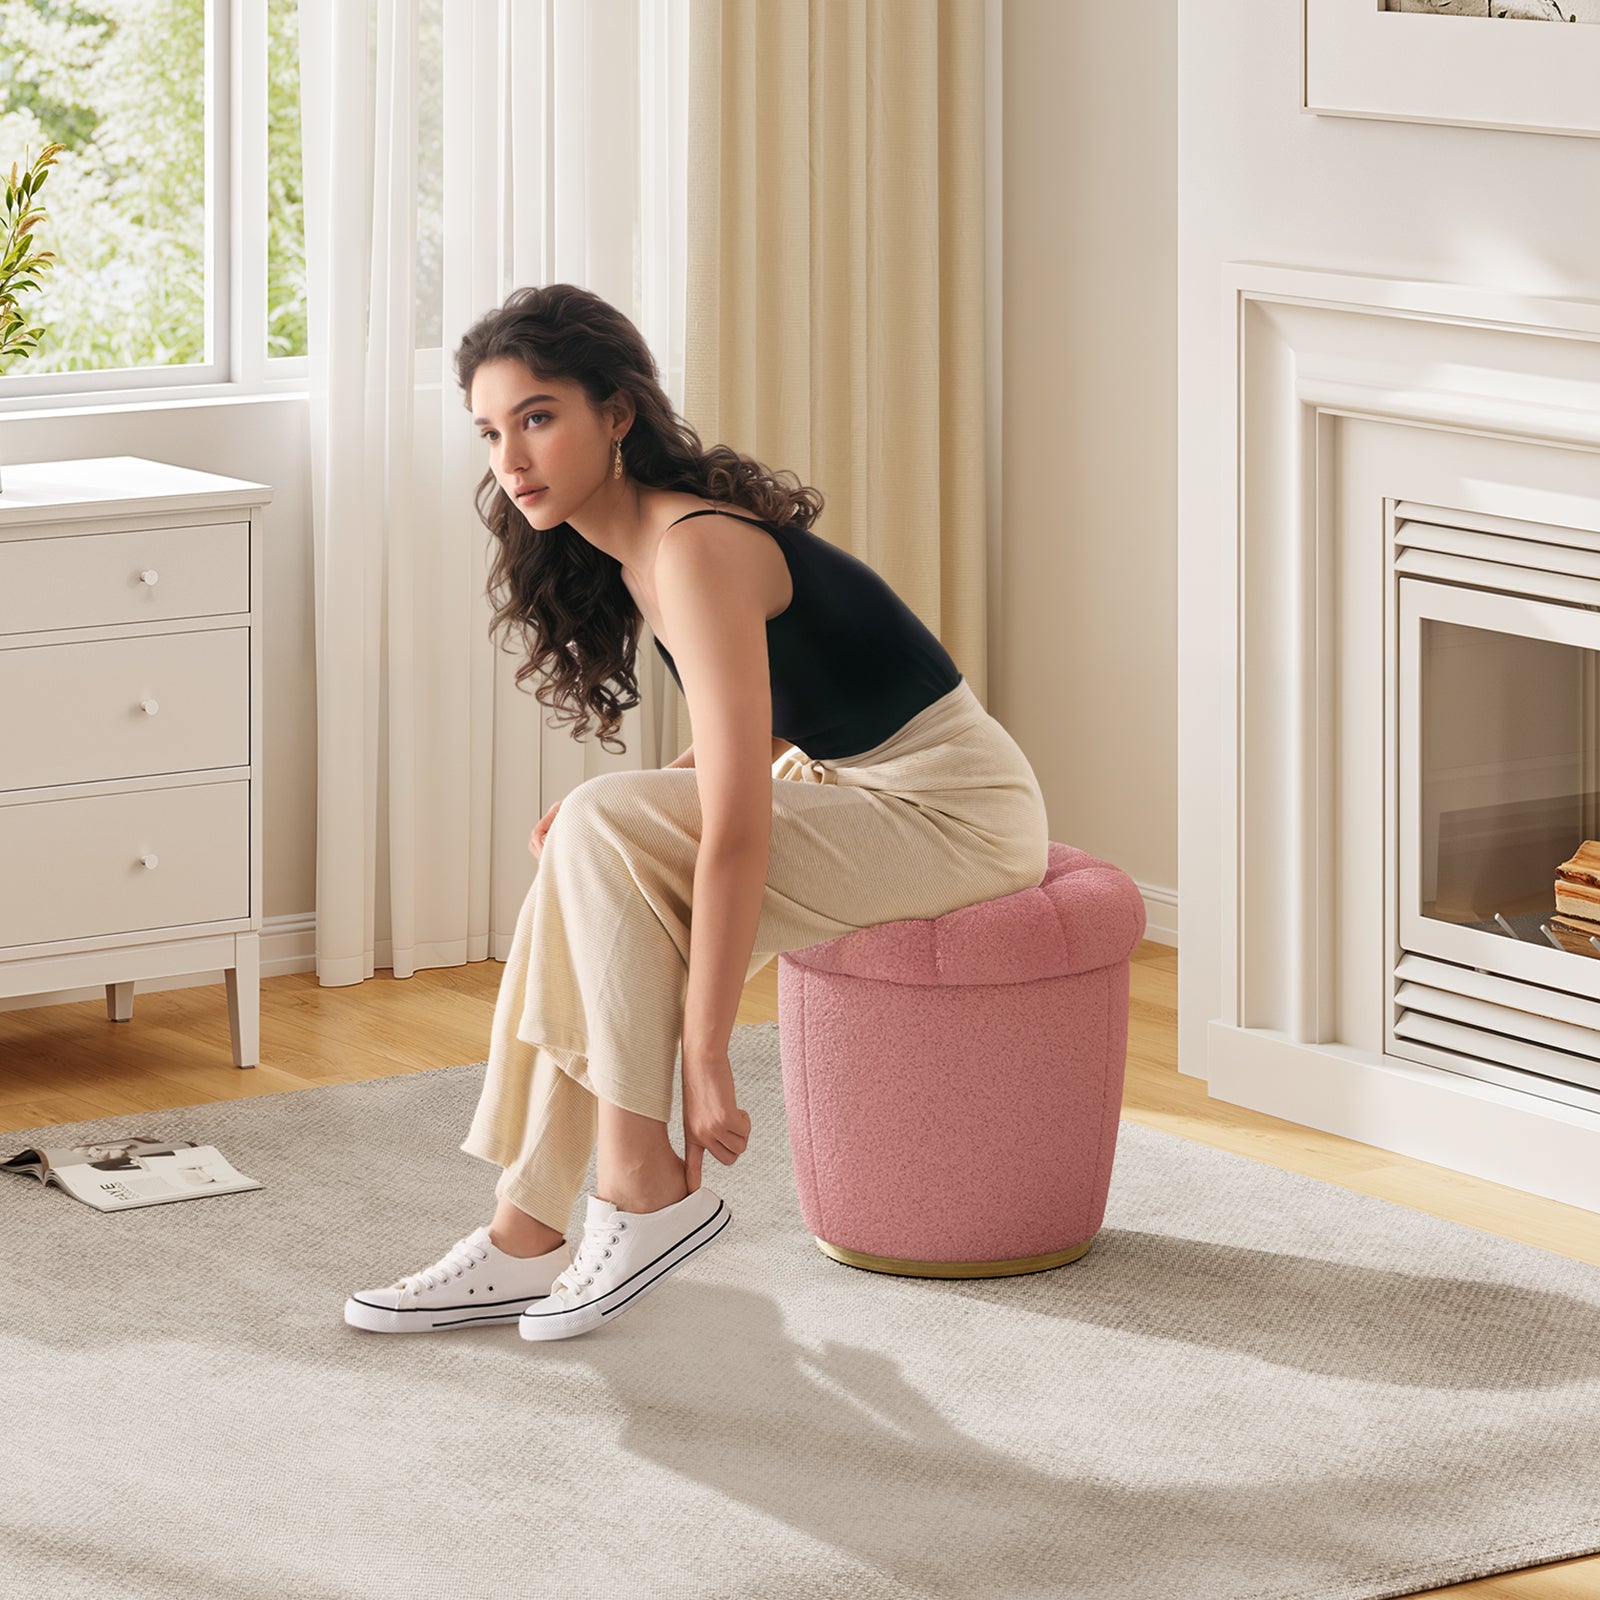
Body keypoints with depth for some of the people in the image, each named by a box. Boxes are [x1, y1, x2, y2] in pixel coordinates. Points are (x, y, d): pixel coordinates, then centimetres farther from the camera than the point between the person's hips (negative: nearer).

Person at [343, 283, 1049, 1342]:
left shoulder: (697, 549, -24)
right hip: (861, 786, 9)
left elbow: (735, 832, -27)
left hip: (959, 813, -9)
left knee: (605, 832, -22)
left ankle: (646, 1189, -14)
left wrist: (705, 1062, -26)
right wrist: (602, 823, -1)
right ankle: (531, 1236, -6)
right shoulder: (623, 545, 5)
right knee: (590, 857, -7)